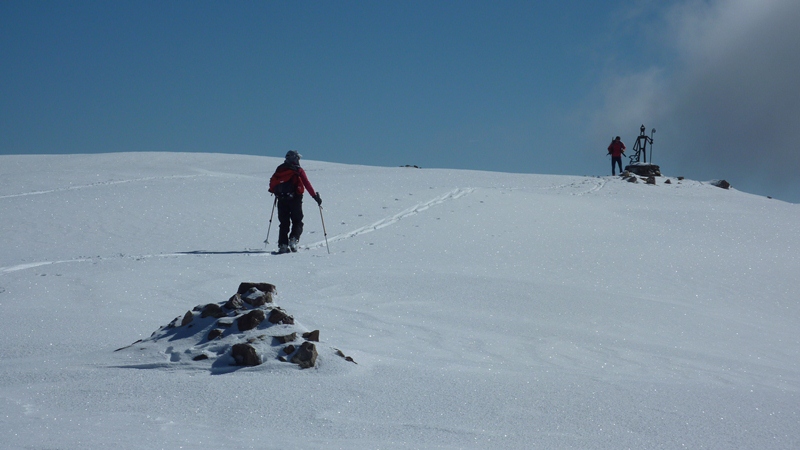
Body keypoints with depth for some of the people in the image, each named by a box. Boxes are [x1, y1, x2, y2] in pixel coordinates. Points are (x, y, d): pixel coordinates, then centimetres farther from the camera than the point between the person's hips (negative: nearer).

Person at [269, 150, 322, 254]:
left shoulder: (279, 169, 9)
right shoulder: (298, 171, -3)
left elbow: (272, 182, 12)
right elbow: (307, 185, -7)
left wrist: (275, 192, 30)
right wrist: (316, 196, -3)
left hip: (282, 201, 3)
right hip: (295, 200, -3)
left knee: (284, 223, 10)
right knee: (297, 222, 6)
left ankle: (283, 245, 0)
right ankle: (293, 239, -16)